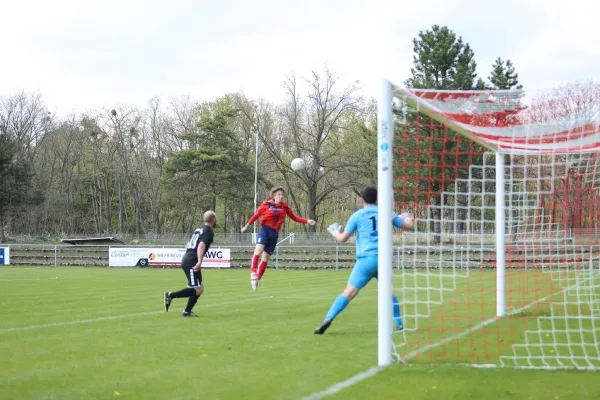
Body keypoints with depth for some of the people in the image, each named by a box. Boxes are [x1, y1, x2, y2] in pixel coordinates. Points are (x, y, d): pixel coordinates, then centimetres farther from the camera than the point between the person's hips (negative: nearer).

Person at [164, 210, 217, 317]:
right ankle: (171, 295, -19)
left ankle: (187, 311, 10)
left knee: (200, 289, 14)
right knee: (197, 290, -14)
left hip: (186, 259, 10)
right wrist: (199, 262, -30)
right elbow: (201, 245, -21)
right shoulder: (209, 231, -6)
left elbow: (188, 245, 27)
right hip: (191, 262, -10)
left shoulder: (199, 229, 21)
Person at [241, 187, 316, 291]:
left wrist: (307, 221, 3)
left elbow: (294, 217, 12)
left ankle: (257, 279, 13)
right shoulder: (267, 204, -4)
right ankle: (253, 273, -26)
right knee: (258, 250, -25)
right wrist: (247, 225, 6)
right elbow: (257, 215, 3)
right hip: (264, 229, -4)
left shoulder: (285, 207, 6)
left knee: (265, 257, 6)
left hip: (274, 233, 4)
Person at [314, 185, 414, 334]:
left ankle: (328, 319, -19)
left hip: (366, 259, -2)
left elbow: (342, 238, 7)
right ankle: (399, 324, 19)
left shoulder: (357, 215, 6)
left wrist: (334, 231, 30)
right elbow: (408, 225, 18)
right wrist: (408, 217, 42)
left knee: (349, 292, -7)